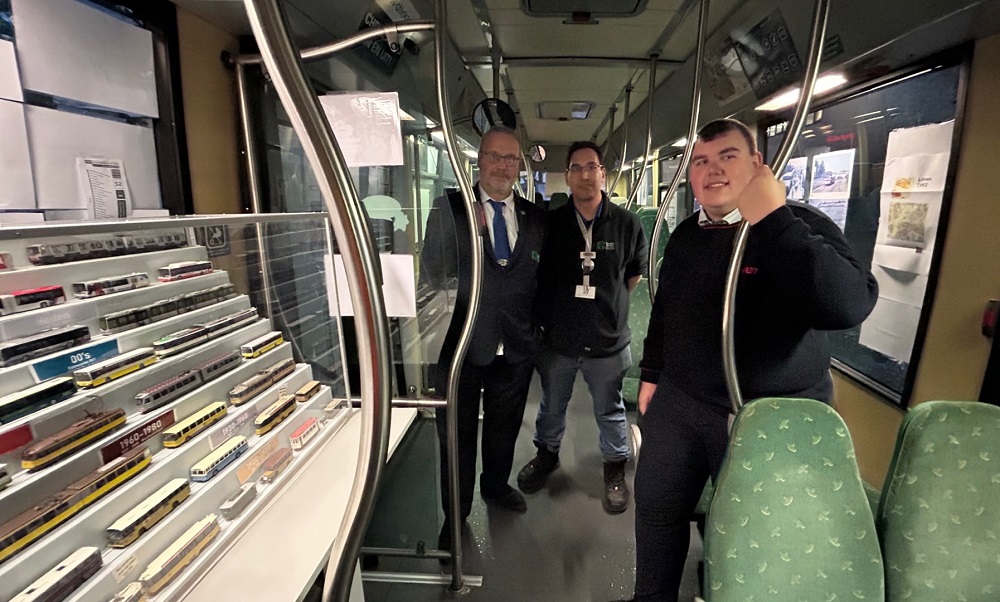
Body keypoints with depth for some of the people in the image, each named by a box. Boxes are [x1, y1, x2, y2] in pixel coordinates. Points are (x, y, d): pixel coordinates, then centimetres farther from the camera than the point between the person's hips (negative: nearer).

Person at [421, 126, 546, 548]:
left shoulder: (535, 217, 3)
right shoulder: (449, 208, -6)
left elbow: (543, 276, 7)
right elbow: (431, 273, -11)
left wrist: (536, 327, -1)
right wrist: (469, 234, -22)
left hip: (516, 347, 3)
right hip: (462, 343, -3)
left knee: (504, 427, 24)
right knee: (457, 434, 14)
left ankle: (496, 485, 52)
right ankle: (455, 513, 38)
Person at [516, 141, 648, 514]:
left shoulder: (626, 223, -7)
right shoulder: (550, 222, -6)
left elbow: (634, 272, 8)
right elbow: (536, 272, 6)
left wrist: (608, 302, 6)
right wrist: (559, 304, 5)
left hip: (607, 340, -1)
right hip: (556, 337, 1)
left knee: (609, 410, 17)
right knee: (552, 406, 21)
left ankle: (615, 465, 41)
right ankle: (547, 453, 47)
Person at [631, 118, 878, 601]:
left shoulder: (801, 226, -13)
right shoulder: (686, 235, 5)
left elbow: (848, 304, -32)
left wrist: (770, 218, -32)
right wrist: (651, 373, 16)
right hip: (677, 403, 6)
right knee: (656, 508, 18)